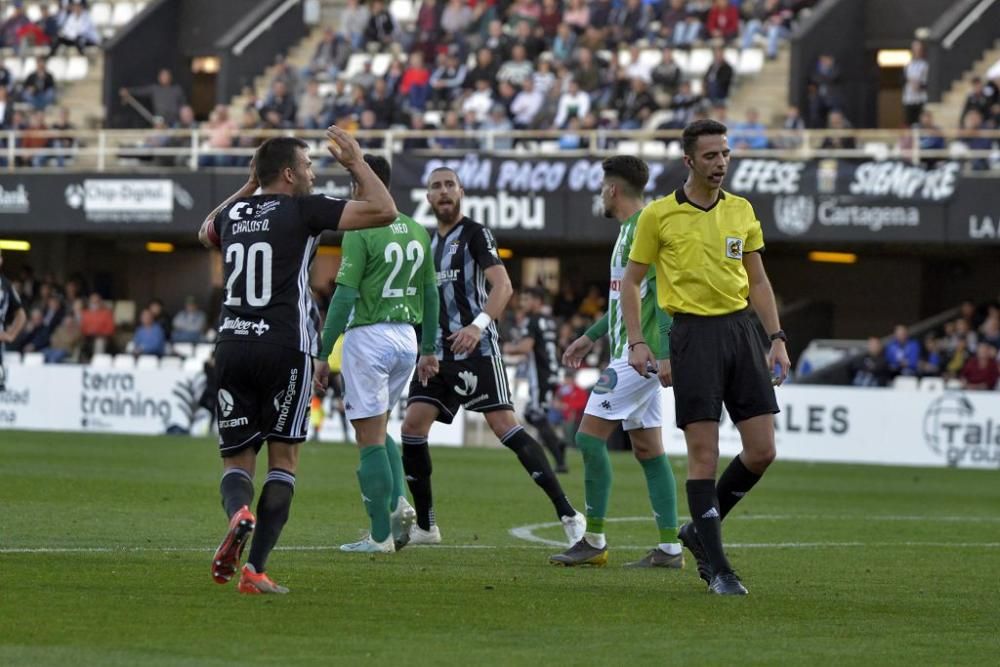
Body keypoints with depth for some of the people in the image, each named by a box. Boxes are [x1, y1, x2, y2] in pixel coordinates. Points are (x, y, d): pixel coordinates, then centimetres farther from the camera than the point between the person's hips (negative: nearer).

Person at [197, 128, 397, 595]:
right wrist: (356, 162, 8)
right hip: (286, 347, -4)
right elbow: (384, 211, -5)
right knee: (283, 458, 5)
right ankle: (255, 569, -4)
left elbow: (206, 232, 40)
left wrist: (247, 188, 41)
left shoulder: (233, 214, 14)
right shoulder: (303, 210, -2)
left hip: (232, 346, 4)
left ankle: (238, 512, -25)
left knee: (236, 459, 10)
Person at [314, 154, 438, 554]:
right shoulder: (418, 232, 10)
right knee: (379, 428, 23)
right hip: (406, 337, 7)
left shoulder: (360, 231, -11)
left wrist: (324, 355, -10)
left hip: (368, 337, -7)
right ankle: (398, 502, 2)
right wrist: (429, 350, 22)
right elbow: (431, 293, 14)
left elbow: (345, 296, -14)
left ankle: (381, 536, 0)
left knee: (369, 437, -1)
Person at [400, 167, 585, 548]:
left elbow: (502, 285, -17)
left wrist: (478, 324, -33)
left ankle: (568, 514, -17)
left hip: (477, 348, -8)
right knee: (412, 427, -3)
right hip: (440, 352, 8)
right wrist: (426, 352, 19)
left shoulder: (475, 235, -4)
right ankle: (424, 527, 7)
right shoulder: (429, 243, 19)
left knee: (504, 426, -16)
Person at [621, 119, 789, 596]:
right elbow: (631, 281, 5)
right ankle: (716, 568, -2)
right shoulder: (658, 215, -1)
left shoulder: (742, 211, 10)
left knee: (762, 452, -1)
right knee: (703, 453, -8)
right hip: (693, 333, -4)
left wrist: (776, 338, 8)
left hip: (740, 328, 5)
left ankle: (700, 529, 21)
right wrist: (637, 342, -4)